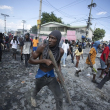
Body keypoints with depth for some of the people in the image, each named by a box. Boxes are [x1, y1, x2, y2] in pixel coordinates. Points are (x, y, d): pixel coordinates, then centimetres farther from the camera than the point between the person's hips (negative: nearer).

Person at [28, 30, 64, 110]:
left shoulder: (60, 51, -15)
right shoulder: (42, 47, -25)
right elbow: (30, 60, -18)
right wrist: (44, 60, -32)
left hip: (51, 75, 1)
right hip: (41, 75, -1)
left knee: (59, 98, 1)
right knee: (37, 90, 30)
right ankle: (33, 96, 68)